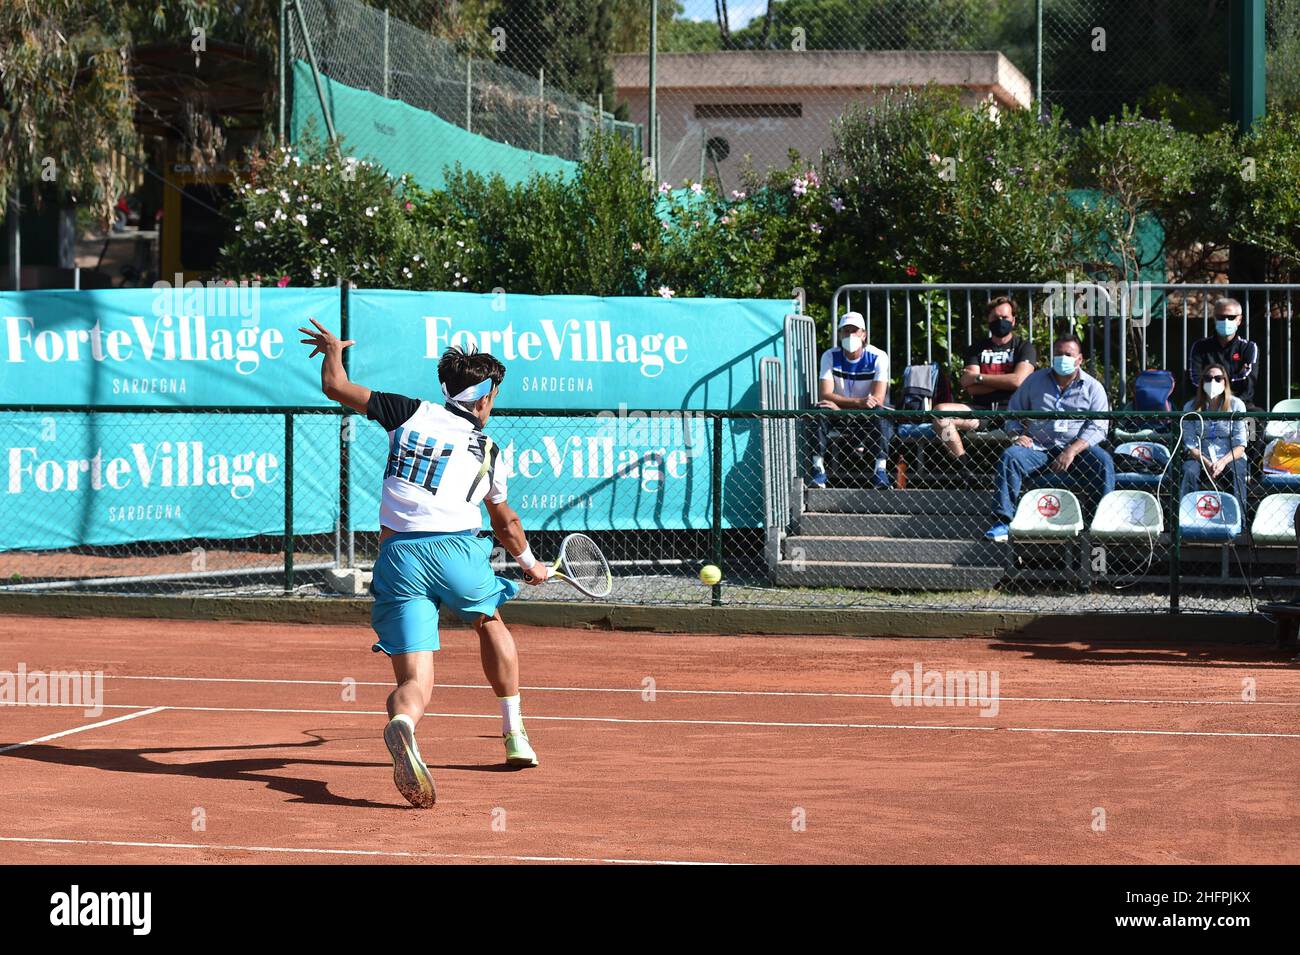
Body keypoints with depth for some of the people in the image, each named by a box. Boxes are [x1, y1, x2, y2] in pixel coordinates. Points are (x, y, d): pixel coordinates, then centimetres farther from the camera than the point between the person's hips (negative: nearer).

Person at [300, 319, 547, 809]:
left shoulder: (411, 413, 11)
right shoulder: (486, 450, 12)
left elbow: (335, 386, 13)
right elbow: (506, 524, 27)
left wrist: (333, 347, 34)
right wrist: (530, 563, 46)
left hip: (397, 557, 0)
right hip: (455, 549, 0)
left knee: (415, 683, -4)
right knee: (491, 622, 33)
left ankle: (401, 726, -41)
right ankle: (515, 735, 35)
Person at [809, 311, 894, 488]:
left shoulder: (878, 357, -11)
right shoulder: (830, 356, -6)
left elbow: (878, 399, -21)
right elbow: (824, 394, -19)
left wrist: (839, 406, -28)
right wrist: (859, 402, -34)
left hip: (870, 418, -1)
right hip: (843, 420, 1)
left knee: (880, 413, -34)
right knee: (819, 412, -28)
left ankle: (881, 471, -35)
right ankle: (818, 469, -30)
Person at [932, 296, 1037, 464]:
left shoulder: (1024, 347, 13)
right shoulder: (977, 348, 20)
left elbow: (1018, 380, -7)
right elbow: (970, 387, 5)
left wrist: (978, 378, 1)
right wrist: (1006, 381, -3)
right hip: (981, 409, 3)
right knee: (940, 411, -24)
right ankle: (964, 465, -28)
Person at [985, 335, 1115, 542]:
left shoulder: (1092, 387, 6)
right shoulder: (1035, 381, 12)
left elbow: (1097, 428, -3)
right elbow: (1013, 412, 17)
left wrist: (1072, 450, -19)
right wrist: (1018, 434, -5)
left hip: (1078, 448, -1)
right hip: (1039, 446, 1)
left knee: (1103, 461, -30)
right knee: (1010, 456, -27)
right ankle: (1004, 521, -29)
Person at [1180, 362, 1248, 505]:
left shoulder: (1236, 405, 1)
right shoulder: (1191, 407, 3)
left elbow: (1240, 445, -3)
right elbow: (1190, 446, -3)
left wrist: (1223, 462, -22)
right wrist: (1207, 464, -21)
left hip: (1230, 456, 0)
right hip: (1200, 457, 0)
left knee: (1237, 471, -33)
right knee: (1190, 472, -32)